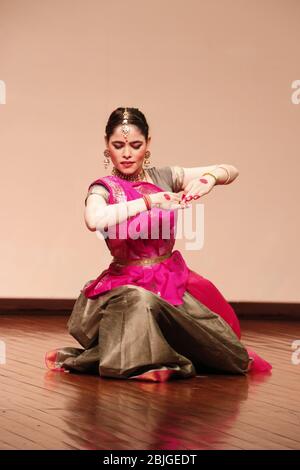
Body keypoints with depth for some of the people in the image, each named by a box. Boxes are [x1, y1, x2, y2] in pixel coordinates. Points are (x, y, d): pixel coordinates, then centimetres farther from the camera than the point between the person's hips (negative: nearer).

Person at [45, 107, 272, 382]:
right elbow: (94, 220, -31)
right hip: (128, 283, -5)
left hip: (174, 280, 5)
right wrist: (150, 200, -34)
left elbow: (231, 171, 4)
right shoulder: (103, 189, -6)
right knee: (141, 302, -43)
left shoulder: (164, 177, 4)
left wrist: (209, 179, -19)